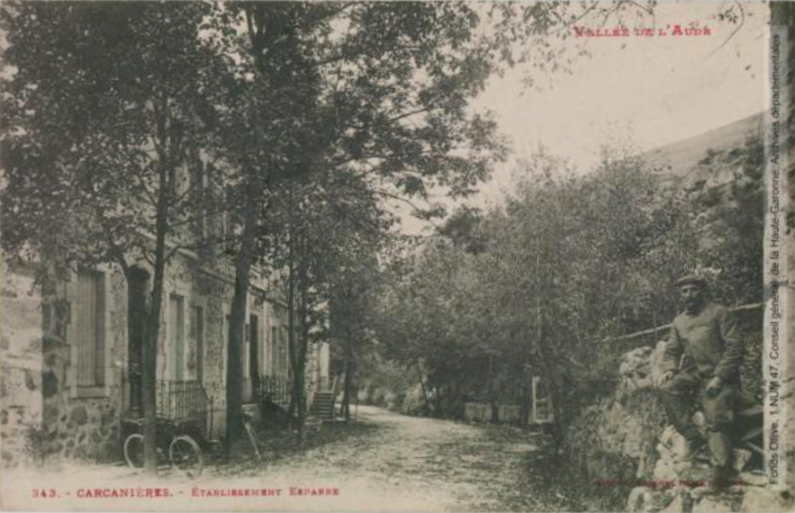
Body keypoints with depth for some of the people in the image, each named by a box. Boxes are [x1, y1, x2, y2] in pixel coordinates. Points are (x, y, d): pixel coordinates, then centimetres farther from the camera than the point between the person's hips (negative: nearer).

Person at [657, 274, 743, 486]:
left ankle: (720, 474, -13)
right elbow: (671, 350, 17)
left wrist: (719, 377, -17)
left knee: (717, 423, -14)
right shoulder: (679, 321, 15)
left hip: (718, 376, -5)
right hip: (693, 373, 5)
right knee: (667, 388, -22)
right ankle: (692, 437, -14)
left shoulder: (719, 313, -2)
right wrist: (669, 369, -6)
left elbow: (735, 347, -8)